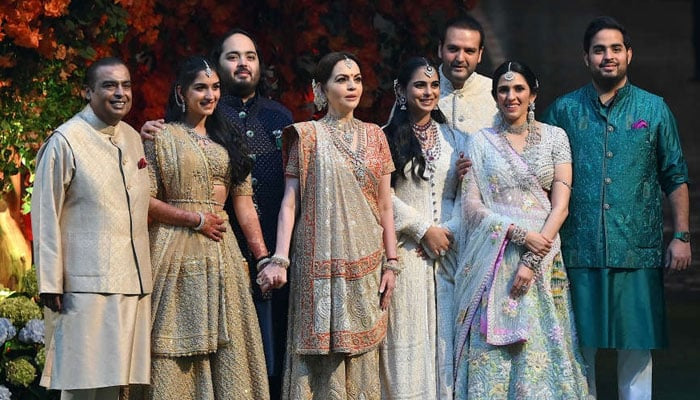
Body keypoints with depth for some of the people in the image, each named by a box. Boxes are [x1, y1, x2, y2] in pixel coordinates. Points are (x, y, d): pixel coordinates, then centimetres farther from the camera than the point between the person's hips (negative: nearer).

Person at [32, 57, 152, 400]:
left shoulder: (132, 139, 13)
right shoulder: (65, 141, -8)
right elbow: (46, 217, -9)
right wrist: (50, 284, -11)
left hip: (132, 282, 6)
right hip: (87, 283, -6)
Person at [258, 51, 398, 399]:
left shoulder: (374, 136, 11)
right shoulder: (307, 136, 0)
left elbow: (385, 206, 11)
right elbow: (290, 201, -5)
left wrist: (391, 263, 5)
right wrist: (279, 260, -14)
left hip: (366, 262, 4)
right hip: (322, 262, -3)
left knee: (361, 351, 6)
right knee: (322, 353, -3)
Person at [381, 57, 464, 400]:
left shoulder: (453, 138, 12)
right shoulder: (387, 137, 0)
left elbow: (464, 194, 7)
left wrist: (448, 230, -8)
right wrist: (424, 230, -9)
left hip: (446, 249, 3)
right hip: (404, 248, -3)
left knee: (444, 332, 2)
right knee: (408, 334, -4)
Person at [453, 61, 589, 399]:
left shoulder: (554, 137, 6)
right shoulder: (481, 142, 7)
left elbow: (560, 205, -1)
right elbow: (471, 205, 0)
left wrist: (533, 261, -12)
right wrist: (520, 234, -13)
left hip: (543, 257, 0)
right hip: (493, 262, 0)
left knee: (541, 346, -2)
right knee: (491, 348, -3)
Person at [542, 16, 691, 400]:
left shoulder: (654, 109, 7)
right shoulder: (564, 110, 7)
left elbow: (676, 178, 9)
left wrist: (681, 235, 2)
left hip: (638, 251, 0)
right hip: (578, 249, 0)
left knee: (636, 346, 2)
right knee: (579, 344, 5)